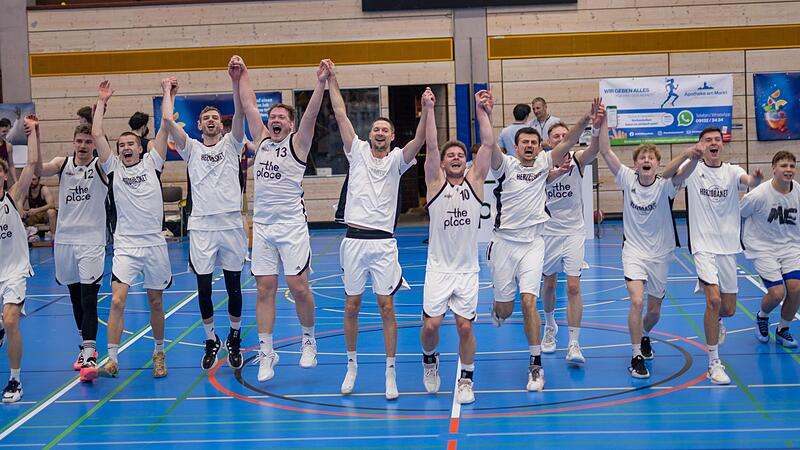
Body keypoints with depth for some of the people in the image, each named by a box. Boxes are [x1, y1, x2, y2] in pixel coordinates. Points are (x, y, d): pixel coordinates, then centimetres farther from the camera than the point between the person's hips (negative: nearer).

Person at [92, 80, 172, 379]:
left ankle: (159, 353, 26)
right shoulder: (113, 167, 8)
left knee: (156, 302, 10)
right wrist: (101, 102, 6)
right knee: (117, 300, -13)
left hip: (154, 245, 0)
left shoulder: (151, 162, 7)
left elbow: (166, 127, 3)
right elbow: (96, 135, 1)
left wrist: (167, 93, 6)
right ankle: (112, 360, -10)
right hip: (125, 245, 0)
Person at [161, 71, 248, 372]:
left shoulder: (231, 144, 10)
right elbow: (167, 120, -2)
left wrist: (236, 81, -16)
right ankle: (211, 341, 18)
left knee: (234, 287, 6)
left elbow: (240, 113, -6)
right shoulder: (191, 148, 10)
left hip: (231, 223, 0)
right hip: (201, 225, 1)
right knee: (203, 288, 3)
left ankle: (234, 339, 23)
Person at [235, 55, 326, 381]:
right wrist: (242, 74, 8)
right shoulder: (261, 140, 11)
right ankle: (266, 353, 8)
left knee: (298, 287, -4)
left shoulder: (297, 144, 0)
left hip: (292, 225, -4)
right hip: (262, 226, 4)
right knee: (264, 290, 2)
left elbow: (310, 115, -14)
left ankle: (308, 340, 17)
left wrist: (321, 84, -26)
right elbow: (249, 105, 13)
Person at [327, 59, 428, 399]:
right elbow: (340, 113, 6)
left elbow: (419, 141, -13)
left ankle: (390, 372, 5)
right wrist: (331, 79, 2)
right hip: (354, 240, 2)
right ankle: (352, 365, 22)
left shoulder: (397, 159, 5)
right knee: (351, 306, 7)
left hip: (383, 242, -1)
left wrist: (426, 111, -28)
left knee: (386, 307, -1)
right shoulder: (357, 151, 9)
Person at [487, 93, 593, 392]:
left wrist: (586, 120, -19)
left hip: (532, 243, 1)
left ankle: (536, 365, -5)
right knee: (505, 308, 8)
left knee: (528, 302, -12)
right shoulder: (506, 165, -3)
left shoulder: (544, 163, 5)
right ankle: (496, 310, 48)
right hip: (504, 242, -1)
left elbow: (568, 142, -4)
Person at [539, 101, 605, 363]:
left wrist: (598, 126, -49)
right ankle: (550, 327, 40)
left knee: (573, 286, -9)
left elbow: (596, 148, -28)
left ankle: (574, 344, -8)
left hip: (573, 232, -1)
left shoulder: (577, 159, -6)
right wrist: (558, 170, -48)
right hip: (549, 231, 1)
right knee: (549, 283, 14)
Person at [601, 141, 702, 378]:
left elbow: (684, 171, -34)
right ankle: (637, 356, -9)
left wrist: (692, 157, -55)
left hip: (659, 255, 1)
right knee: (637, 301, -21)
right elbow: (605, 151, -14)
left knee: (654, 311, 12)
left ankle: (644, 336, 46)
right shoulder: (627, 178, -7)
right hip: (633, 252, -1)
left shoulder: (665, 184, -13)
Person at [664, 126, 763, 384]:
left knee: (728, 309, 7)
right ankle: (714, 364, -7)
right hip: (703, 245, -3)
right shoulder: (693, 170, -2)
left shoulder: (732, 171, 2)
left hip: (728, 247, 3)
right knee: (714, 299, -19)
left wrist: (756, 179, -45)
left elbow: (750, 182, -20)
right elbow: (666, 176, -20)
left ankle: (716, 321, 47)